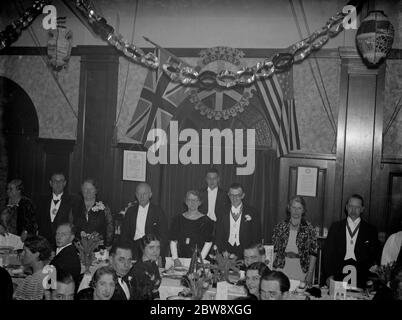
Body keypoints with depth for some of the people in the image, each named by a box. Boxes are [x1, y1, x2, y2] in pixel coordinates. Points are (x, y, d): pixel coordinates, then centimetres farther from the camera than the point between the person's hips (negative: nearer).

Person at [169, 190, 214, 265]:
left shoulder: (206, 221, 3)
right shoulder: (178, 219, 10)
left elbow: (208, 243, -1)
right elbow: (173, 241, 8)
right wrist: (175, 258, -2)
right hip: (180, 258, 2)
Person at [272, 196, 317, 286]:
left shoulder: (309, 229, 1)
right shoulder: (280, 227, 4)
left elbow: (313, 253, 0)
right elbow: (274, 250, 6)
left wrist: (310, 274, -6)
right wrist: (273, 271, -1)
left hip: (301, 270, -1)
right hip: (282, 268, 1)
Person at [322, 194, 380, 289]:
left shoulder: (370, 230, 10)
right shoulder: (336, 227, 11)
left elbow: (374, 256, 7)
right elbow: (328, 252, 7)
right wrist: (329, 275, -4)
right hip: (337, 275, 0)